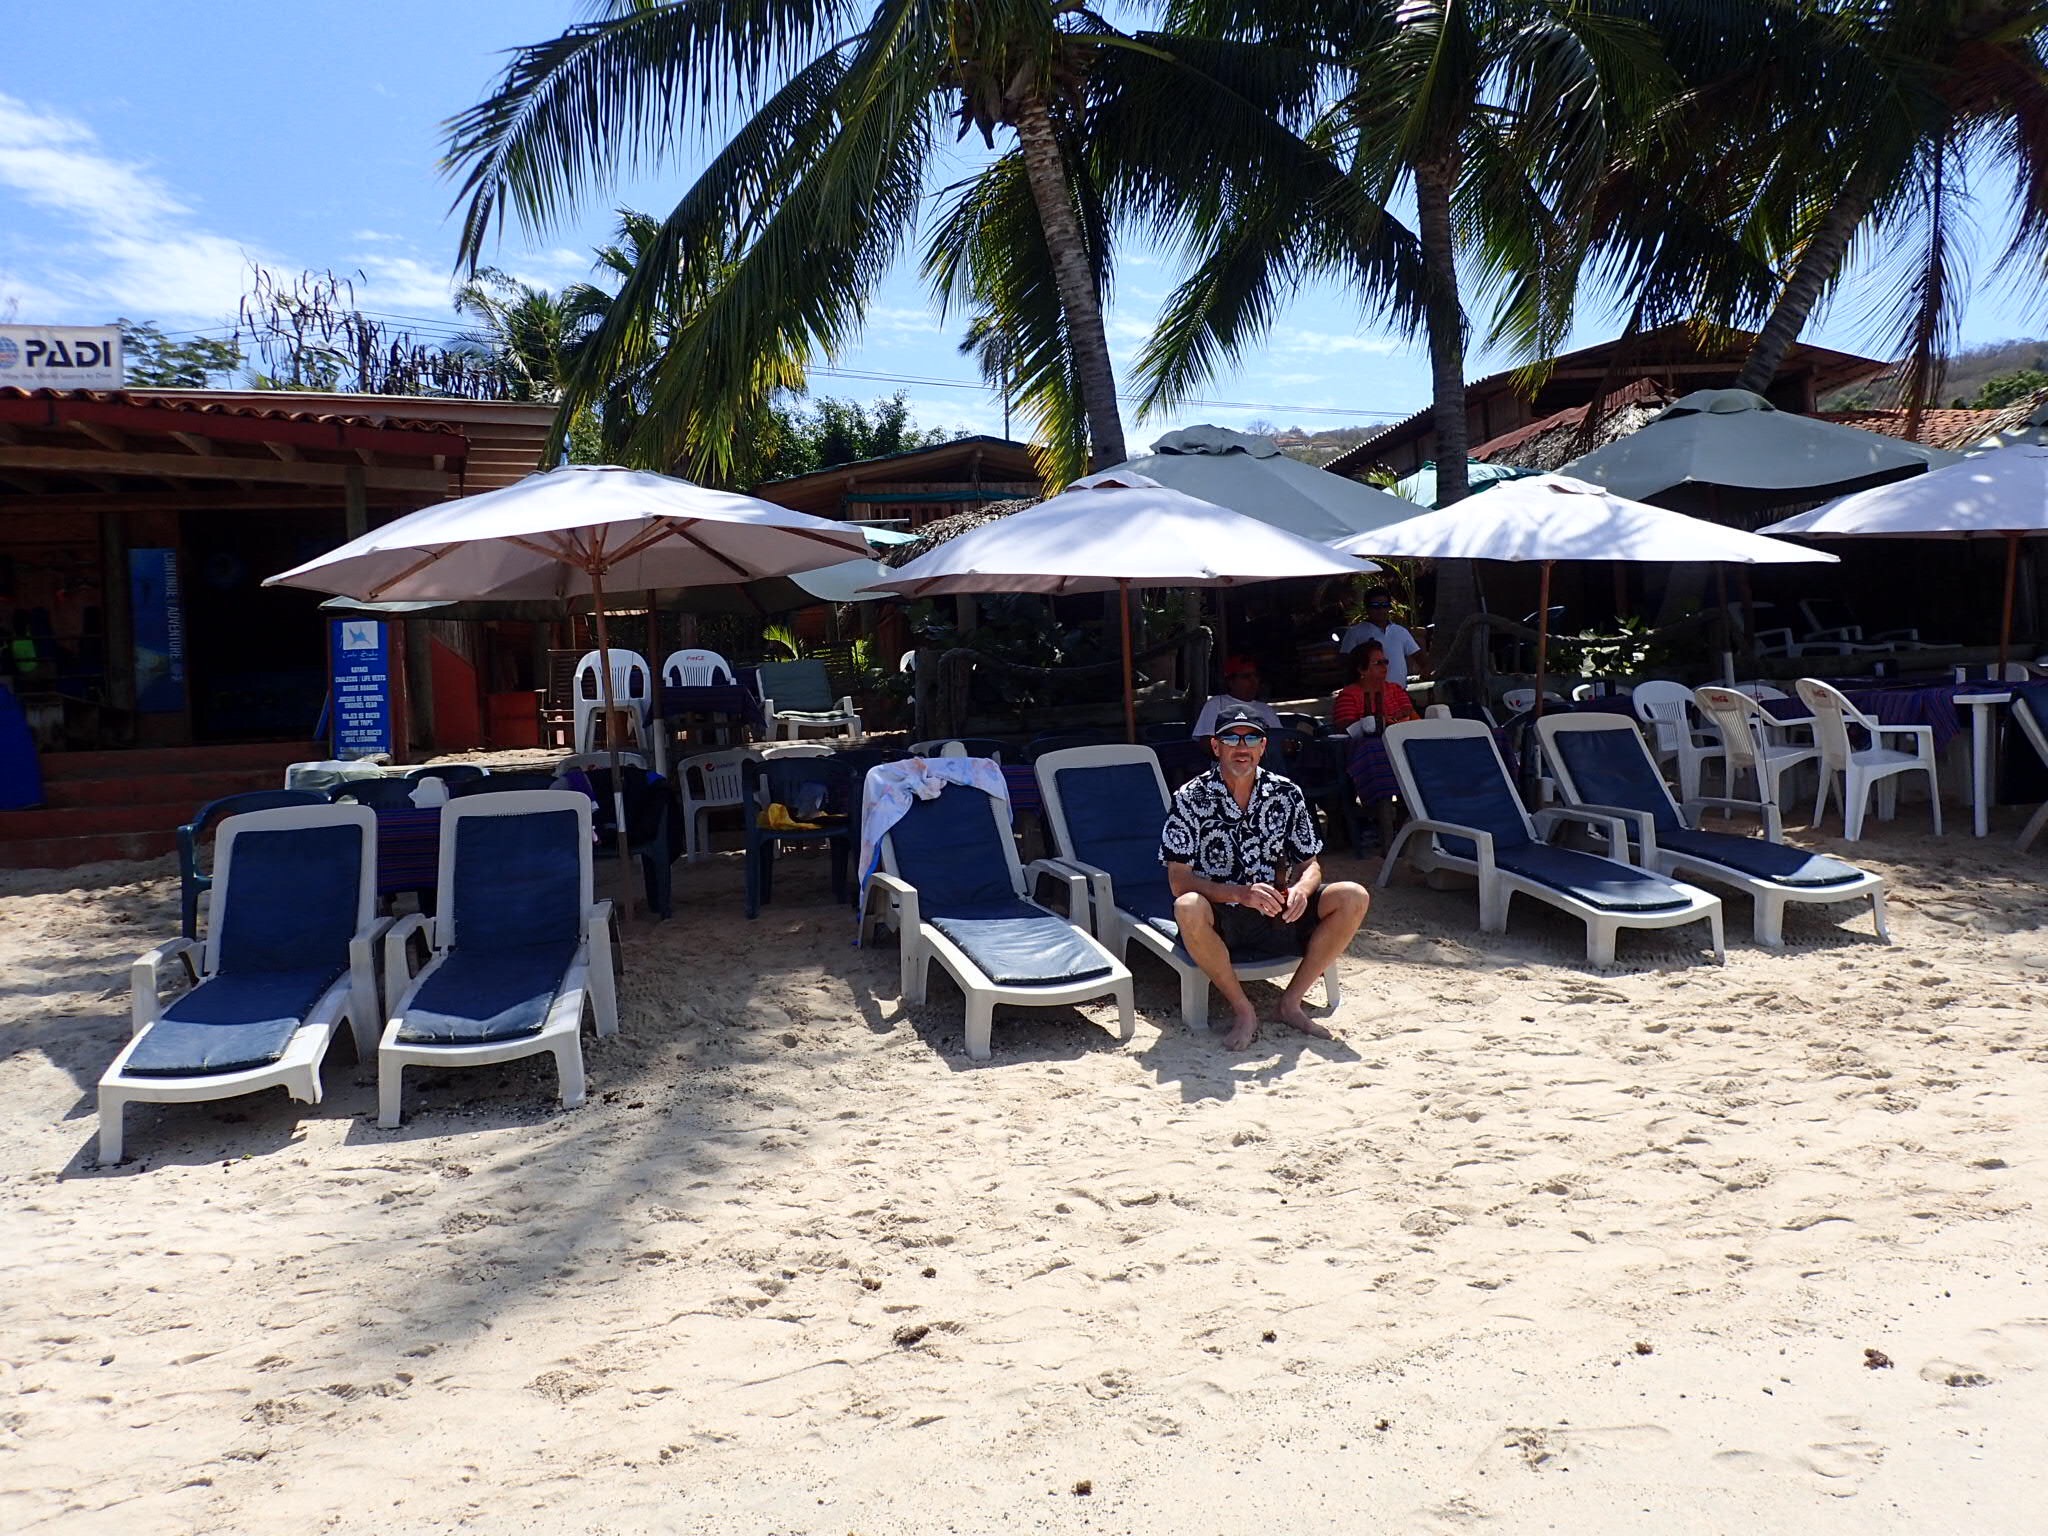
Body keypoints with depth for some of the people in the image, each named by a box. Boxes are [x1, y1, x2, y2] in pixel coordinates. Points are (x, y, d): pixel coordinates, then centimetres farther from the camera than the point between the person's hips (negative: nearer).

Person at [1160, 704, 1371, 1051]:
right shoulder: (1190, 799, -8)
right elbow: (1179, 882, -13)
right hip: (1218, 921, -4)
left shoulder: (1287, 794, 3)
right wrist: (1241, 894, -28)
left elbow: (1310, 865, 7)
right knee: (1188, 908, -38)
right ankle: (1243, 1010, -15)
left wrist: (1300, 890, -18)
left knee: (1352, 897, -15)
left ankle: (1291, 1002, -5)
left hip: (1274, 916, 4)